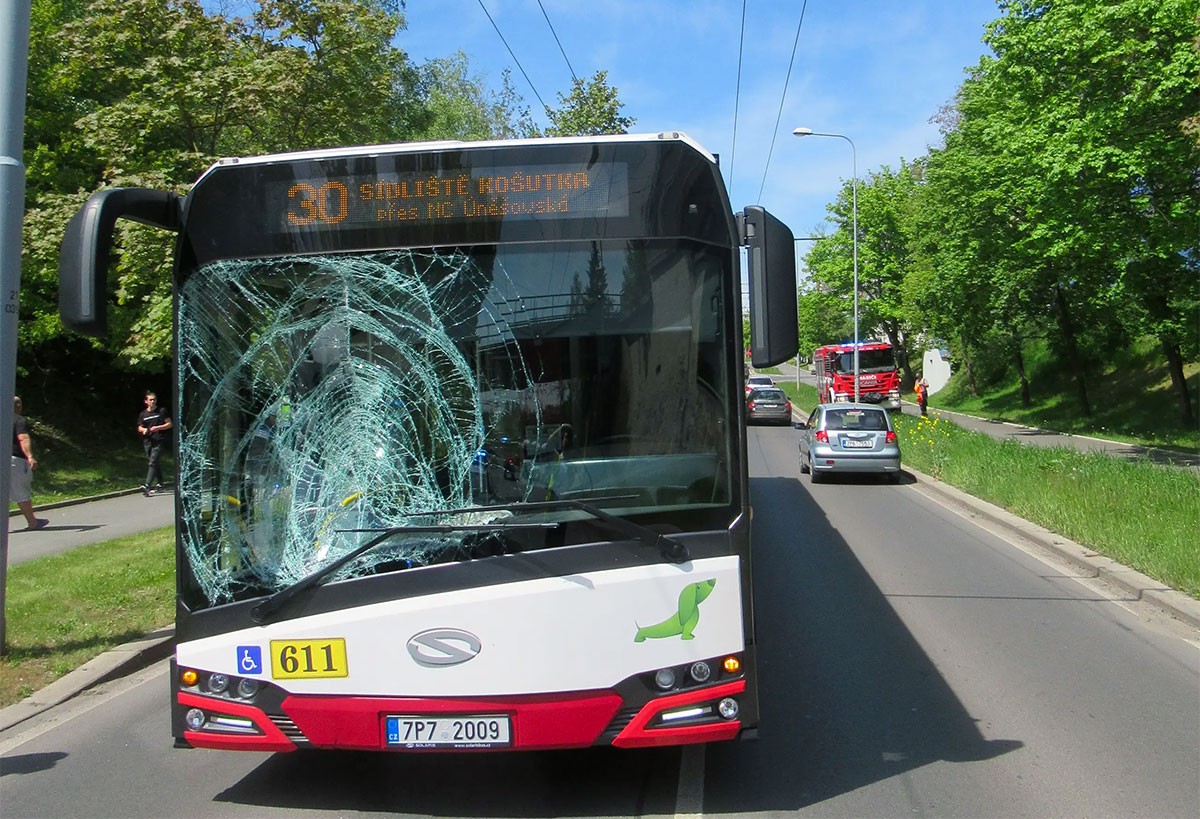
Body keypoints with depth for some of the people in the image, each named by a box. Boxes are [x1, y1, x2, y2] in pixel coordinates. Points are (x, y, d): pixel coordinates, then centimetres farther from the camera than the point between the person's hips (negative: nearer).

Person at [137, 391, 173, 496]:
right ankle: (159, 483, 27)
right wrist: (143, 430, -6)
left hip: (158, 441, -5)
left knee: (152, 463, -16)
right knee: (152, 463, 13)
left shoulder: (162, 411, 2)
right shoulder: (143, 414, 12)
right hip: (147, 441, 5)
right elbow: (139, 427, 18)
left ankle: (147, 485, -26)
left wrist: (158, 428, -12)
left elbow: (170, 424, 2)